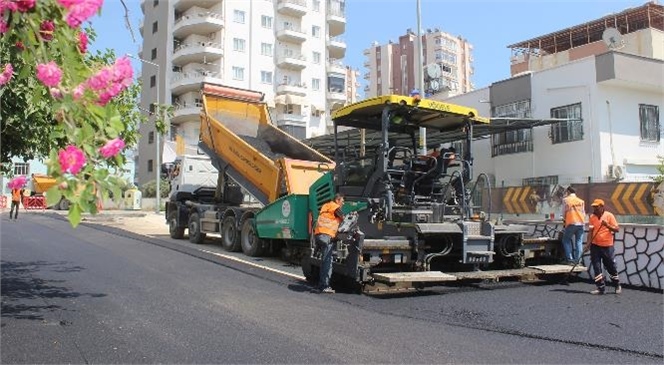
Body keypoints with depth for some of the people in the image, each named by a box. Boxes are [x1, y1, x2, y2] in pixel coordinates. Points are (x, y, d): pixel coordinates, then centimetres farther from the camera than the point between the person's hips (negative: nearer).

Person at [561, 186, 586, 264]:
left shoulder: (566, 200, 4)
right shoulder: (581, 201, 13)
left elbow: (564, 212, 8)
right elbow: (584, 213, 17)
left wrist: (564, 221, 24)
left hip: (571, 223, -4)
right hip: (581, 223, 4)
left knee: (566, 240, 8)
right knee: (579, 242, 7)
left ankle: (570, 259, 0)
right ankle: (577, 260, 6)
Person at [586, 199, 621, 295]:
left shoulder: (609, 215, -6)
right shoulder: (592, 217, 6)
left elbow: (617, 229, -8)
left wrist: (607, 225, -24)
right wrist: (589, 242, 0)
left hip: (607, 246, -3)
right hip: (595, 246, 4)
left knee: (611, 267, 7)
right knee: (596, 267, 0)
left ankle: (618, 286, 27)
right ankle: (601, 288, 7)